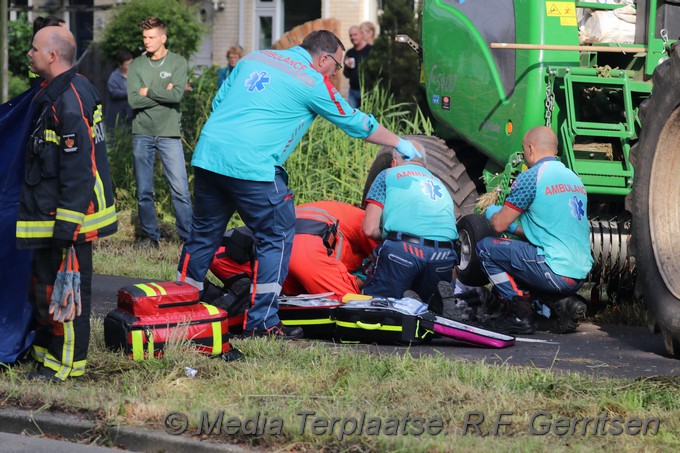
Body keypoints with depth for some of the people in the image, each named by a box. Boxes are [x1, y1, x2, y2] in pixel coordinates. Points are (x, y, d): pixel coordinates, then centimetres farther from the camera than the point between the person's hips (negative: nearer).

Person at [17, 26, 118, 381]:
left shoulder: (69, 101, -21)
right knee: (43, 285, 18)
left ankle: (66, 363, 7)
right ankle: (46, 352, 30)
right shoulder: (56, 93, 12)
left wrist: (66, 226, -23)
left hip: (67, 217, -11)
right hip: (48, 212, 11)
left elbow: (76, 169, -23)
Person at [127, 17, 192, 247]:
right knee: (144, 191, 6)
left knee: (180, 189, -5)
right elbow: (134, 100, -7)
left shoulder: (177, 62, 2)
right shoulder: (136, 65, 5)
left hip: (169, 133, -2)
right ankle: (150, 235, 15)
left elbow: (177, 95, -13)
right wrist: (163, 93, -10)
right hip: (142, 134, 2)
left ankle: (189, 235, 2)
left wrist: (148, 91, -7)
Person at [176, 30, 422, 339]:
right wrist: (400, 144, 25)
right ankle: (262, 322, 2)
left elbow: (218, 102, 22)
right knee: (277, 238, 3)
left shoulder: (255, 58, 19)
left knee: (204, 233, 17)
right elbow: (356, 124, 11)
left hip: (206, 153, 7)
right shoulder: (314, 82, 1)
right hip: (251, 166, -7)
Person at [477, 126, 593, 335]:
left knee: (486, 247, 4)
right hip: (580, 274, 8)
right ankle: (562, 303, 9)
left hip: (555, 274, -8)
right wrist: (514, 226, 32)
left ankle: (519, 314, -1)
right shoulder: (573, 178, 18)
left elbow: (499, 224, -2)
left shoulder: (531, 177, -7)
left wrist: (491, 213, 21)